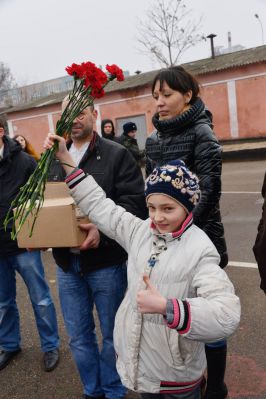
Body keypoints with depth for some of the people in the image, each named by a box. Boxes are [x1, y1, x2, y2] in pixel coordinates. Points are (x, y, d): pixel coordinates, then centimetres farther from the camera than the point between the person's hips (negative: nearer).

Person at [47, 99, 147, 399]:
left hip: (106, 262, -4)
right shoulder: (53, 160, 12)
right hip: (66, 262, 5)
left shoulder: (117, 155, -6)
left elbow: (134, 202, -15)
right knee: (79, 337, 17)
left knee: (111, 334, 14)